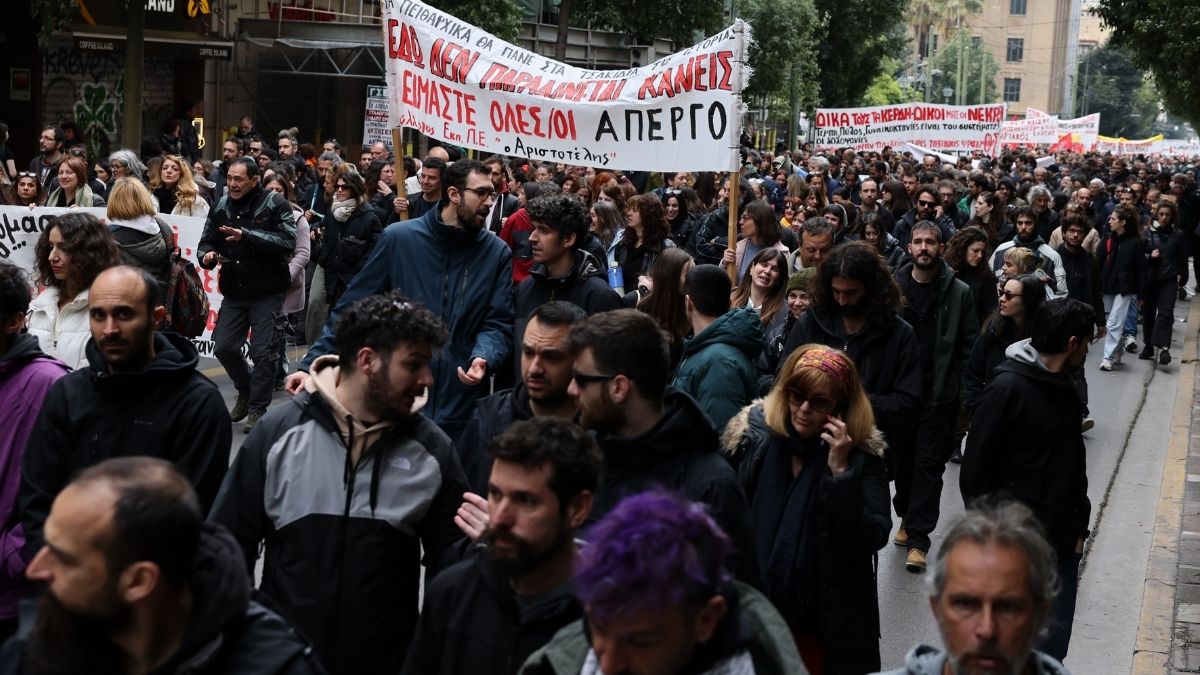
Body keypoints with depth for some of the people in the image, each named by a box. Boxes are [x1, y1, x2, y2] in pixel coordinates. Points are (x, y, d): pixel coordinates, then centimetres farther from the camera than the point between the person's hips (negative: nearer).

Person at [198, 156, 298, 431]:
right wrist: (207, 255, -15)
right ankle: (246, 391, 31)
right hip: (234, 292, 5)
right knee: (224, 347, 5)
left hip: (267, 292, -5)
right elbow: (206, 242, 10)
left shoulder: (275, 205, -10)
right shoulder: (221, 207, 6)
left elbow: (288, 242, -21)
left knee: (263, 352, -5)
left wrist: (246, 235, -29)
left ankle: (257, 409, 9)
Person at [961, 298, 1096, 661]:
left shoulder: (1065, 386, 9)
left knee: (1054, 638, 10)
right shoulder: (1007, 389, -16)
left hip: (1062, 543, 7)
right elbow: (975, 474, -14)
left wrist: (1077, 527, 10)